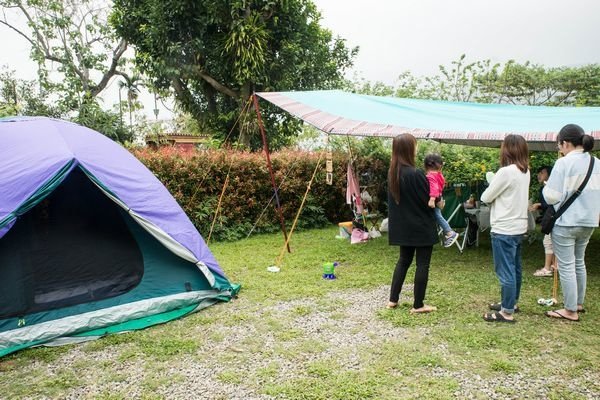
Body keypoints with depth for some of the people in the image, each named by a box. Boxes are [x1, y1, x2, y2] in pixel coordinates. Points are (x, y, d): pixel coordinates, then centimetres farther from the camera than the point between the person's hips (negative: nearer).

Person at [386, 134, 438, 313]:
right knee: (422, 264, 5)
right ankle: (418, 305, 13)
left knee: (404, 260, 19)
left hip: (402, 226, 7)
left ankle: (393, 299, 22)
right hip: (422, 226, -7)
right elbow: (429, 199, -14)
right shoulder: (415, 174, -22)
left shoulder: (392, 173, 1)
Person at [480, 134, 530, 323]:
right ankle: (511, 302, 33)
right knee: (514, 268, 19)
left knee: (506, 271, -1)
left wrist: (491, 189, 8)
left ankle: (507, 312, 6)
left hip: (504, 230, -9)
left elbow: (485, 197, -10)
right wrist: (498, 193, 3)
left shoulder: (506, 172, -19)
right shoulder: (525, 172, 7)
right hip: (518, 227, 9)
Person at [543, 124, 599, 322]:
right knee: (579, 263, 21)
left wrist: (546, 187, 1)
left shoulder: (564, 163, -17)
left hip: (565, 223, -8)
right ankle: (579, 303, 33)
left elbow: (552, 196, -18)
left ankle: (570, 311, 9)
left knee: (566, 267, 1)